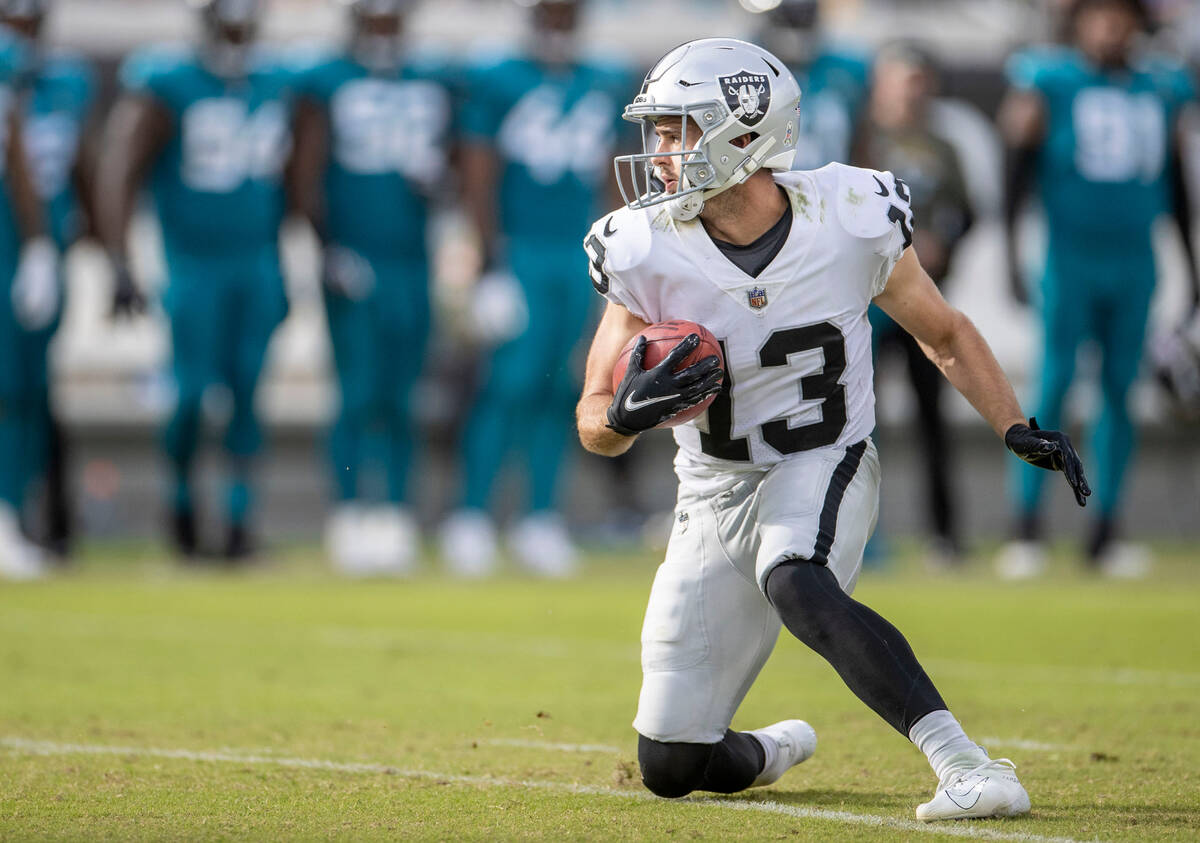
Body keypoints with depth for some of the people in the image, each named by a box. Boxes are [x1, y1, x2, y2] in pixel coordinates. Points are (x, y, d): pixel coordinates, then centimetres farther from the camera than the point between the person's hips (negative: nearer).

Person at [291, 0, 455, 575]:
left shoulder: (431, 84, 13)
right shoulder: (326, 85, -1)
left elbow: (441, 158, 21)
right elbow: (309, 177, -5)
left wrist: (433, 172, -3)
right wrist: (330, 248, -14)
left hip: (411, 264, 4)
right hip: (351, 263, -4)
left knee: (398, 400, 5)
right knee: (358, 395, -7)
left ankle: (396, 518, 9)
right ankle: (349, 518, -2)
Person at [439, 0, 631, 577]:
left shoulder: (605, 88, 13)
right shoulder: (496, 85, -3)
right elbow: (479, 182, -5)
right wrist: (493, 262, -11)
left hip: (583, 256, 5)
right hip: (521, 253, -5)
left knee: (559, 390, 5)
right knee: (510, 382, -10)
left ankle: (541, 518, 10)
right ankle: (472, 516, -5)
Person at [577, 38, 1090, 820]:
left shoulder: (850, 220, -14)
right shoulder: (648, 252, -13)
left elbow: (945, 333, 4)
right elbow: (595, 425, -8)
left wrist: (1018, 429, -9)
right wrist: (627, 413, -32)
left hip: (824, 470, -3)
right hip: (717, 494, 3)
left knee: (794, 582, -40)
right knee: (671, 769, 4)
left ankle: (968, 766, -44)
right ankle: (775, 750, 40)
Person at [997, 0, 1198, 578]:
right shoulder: (1049, 85, -4)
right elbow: (1018, 174, -5)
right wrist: (1011, 256, -10)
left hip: (1135, 264, 4)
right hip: (1070, 262, -4)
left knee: (1120, 392, 5)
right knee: (1052, 385, -8)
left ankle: (1105, 534, 10)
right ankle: (1027, 530, -3)